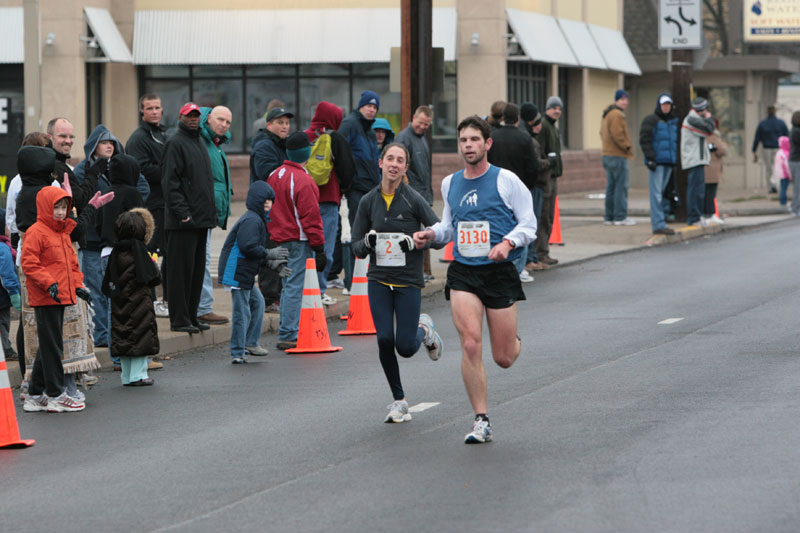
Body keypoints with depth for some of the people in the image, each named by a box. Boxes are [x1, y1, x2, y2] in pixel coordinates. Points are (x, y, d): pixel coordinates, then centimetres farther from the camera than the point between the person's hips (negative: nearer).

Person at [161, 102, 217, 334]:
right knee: (181, 269, -6)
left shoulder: (199, 142, 19)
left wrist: (211, 210, 18)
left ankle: (191, 316, 18)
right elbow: (170, 182, -15)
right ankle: (179, 319, -4)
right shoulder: (175, 143, -8)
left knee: (197, 269, 11)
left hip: (201, 219, 9)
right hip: (183, 219, -9)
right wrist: (182, 212, -21)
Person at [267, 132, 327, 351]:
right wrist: (319, 247, -12)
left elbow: (269, 209, 19)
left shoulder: (275, 175, 10)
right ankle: (288, 336, -10)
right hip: (298, 241, -9)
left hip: (280, 239, 9)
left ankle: (287, 331, 20)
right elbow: (310, 216, -16)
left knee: (288, 286, 16)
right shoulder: (303, 181, -16)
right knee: (295, 287, -8)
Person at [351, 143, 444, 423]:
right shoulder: (368, 201, 2)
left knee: (405, 347, -6)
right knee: (385, 339, -11)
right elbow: (357, 247, 8)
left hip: (409, 282, -2)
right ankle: (399, 401, 7)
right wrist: (367, 243, -14)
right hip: (378, 281, 2)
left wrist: (416, 242, -19)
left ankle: (424, 330, 31)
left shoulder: (414, 199, -7)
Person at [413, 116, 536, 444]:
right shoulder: (450, 184, 10)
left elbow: (529, 224, -2)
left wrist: (508, 243, -20)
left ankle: (515, 342, 42)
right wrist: (431, 234, 3)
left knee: (503, 359, 2)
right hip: (463, 272, 3)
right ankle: (481, 421, -8)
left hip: (500, 272, -3)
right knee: (470, 345, -16)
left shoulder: (506, 181, -4)